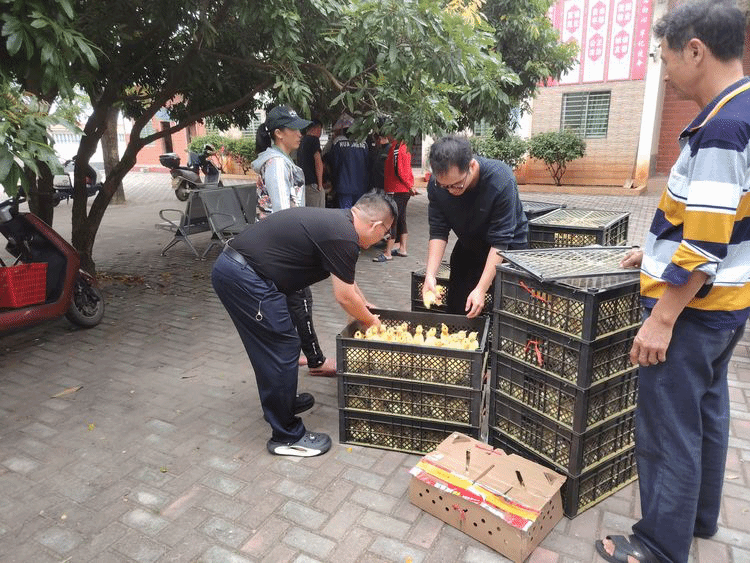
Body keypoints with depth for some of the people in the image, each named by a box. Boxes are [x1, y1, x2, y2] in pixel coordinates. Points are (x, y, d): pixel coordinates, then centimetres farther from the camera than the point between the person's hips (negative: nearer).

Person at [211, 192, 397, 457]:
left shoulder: (334, 220, 15)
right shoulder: (344, 238, -14)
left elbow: (346, 278, 30)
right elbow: (344, 296, -5)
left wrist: (365, 305, 36)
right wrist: (370, 320, 13)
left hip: (229, 265, 10)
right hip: (244, 278, -10)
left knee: (271, 348, 22)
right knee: (282, 350, -1)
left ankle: (279, 403, 41)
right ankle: (287, 437, 12)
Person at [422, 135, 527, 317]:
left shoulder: (502, 180, -33)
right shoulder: (436, 184, -21)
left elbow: (500, 242, -32)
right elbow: (438, 232, -17)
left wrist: (481, 289, -35)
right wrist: (430, 275, -29)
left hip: (509, 247, -3)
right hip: (468, 246, 4)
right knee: (455, 308, 7)